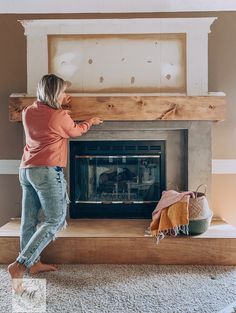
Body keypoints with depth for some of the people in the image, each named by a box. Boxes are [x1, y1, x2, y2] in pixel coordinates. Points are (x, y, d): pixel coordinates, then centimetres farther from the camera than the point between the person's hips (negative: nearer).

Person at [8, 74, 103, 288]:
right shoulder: (61, 117, -9)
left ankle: (33, 263, 26)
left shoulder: (28, 112, 8)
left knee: (29, 220, 13)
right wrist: (91, 122, 28)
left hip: (26, 170, 8)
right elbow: (75, 131, 11)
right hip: (47, 171, -8)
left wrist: (60, 105, 28)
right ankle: (20, 264, -7)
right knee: (55, 220, 0)